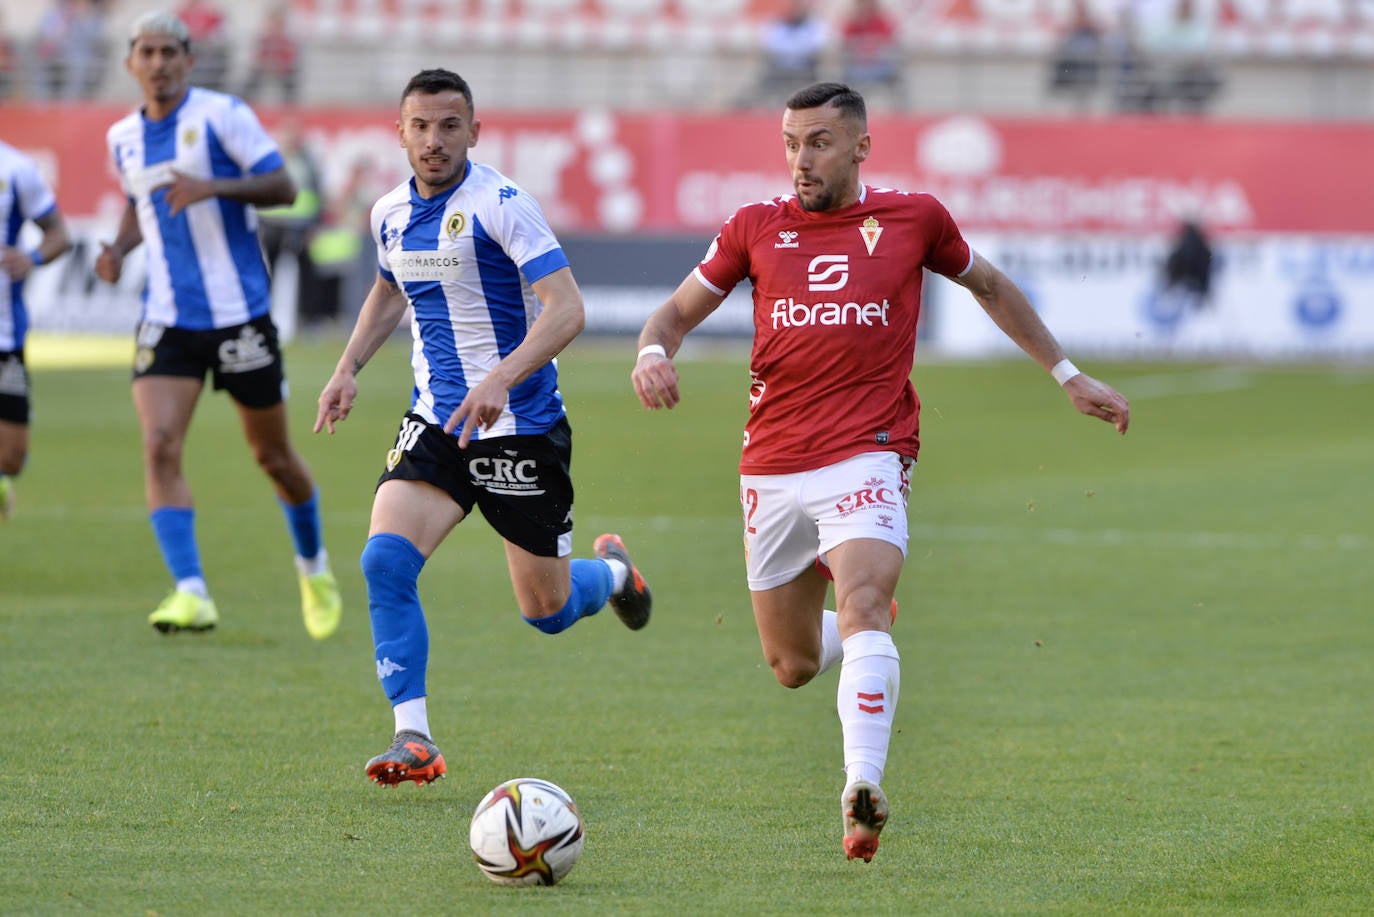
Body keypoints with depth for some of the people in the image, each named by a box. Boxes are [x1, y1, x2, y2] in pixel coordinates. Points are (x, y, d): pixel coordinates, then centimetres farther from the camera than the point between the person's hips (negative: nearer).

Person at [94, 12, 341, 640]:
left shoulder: (222, 115, -8)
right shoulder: (123, 138, 8)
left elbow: (282, 187, -11)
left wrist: (212, 187, -26)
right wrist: (119, 249, 5)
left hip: (239, 314, -3)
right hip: (167, 322, 3)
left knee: (272, 456, 9)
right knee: (160, 448, -18)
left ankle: (313, 566, 36)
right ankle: (190, 594, -22)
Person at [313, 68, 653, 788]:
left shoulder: (501, 204, -16)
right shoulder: (390, 213, 5)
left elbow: (566, 308, -23)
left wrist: (501, 380, -36)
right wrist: (348, 367, 14)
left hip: (521, 425, -5)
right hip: (436, 419, 5)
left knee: (547, 611, 6)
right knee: (385, 560, -20)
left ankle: (613, 571, 43)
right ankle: (413, 740, -18)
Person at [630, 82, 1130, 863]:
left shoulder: (913, 219, 5)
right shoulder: (757, 228, 8)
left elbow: (989, 286, 22)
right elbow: (679, 310, 14)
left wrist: (1069, 375, 25)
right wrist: (654, 352, -10)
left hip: (868, 455, -3)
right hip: (772, 468, 3)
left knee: (863, 605, -28)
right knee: (793, 667, 10)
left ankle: (863, 791, -41)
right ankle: (868, 626, 46)